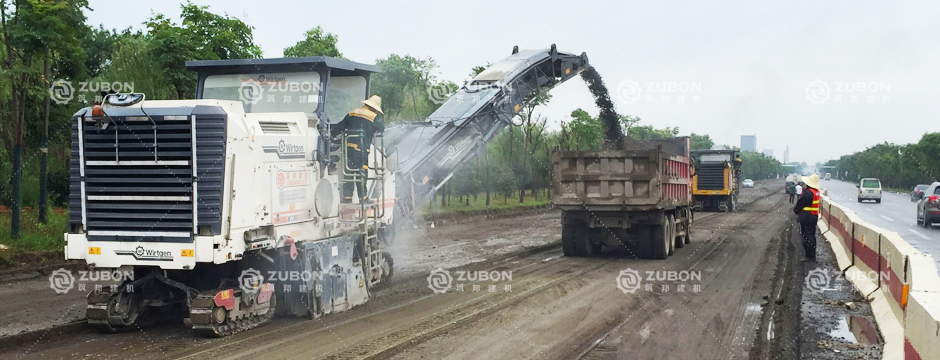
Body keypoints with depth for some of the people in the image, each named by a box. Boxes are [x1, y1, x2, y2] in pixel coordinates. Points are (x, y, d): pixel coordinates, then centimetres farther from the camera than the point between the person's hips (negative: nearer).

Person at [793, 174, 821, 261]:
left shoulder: (808, 192, -23)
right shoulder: (816, 192, 7)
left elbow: (800, 204, -17)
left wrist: (795, 210, 3)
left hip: (806, 218, -10)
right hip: (814, 217, 10)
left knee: (807, 237, -4)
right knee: (811, 236, 17)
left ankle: (810, 256, -2)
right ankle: (812, 255, 25)